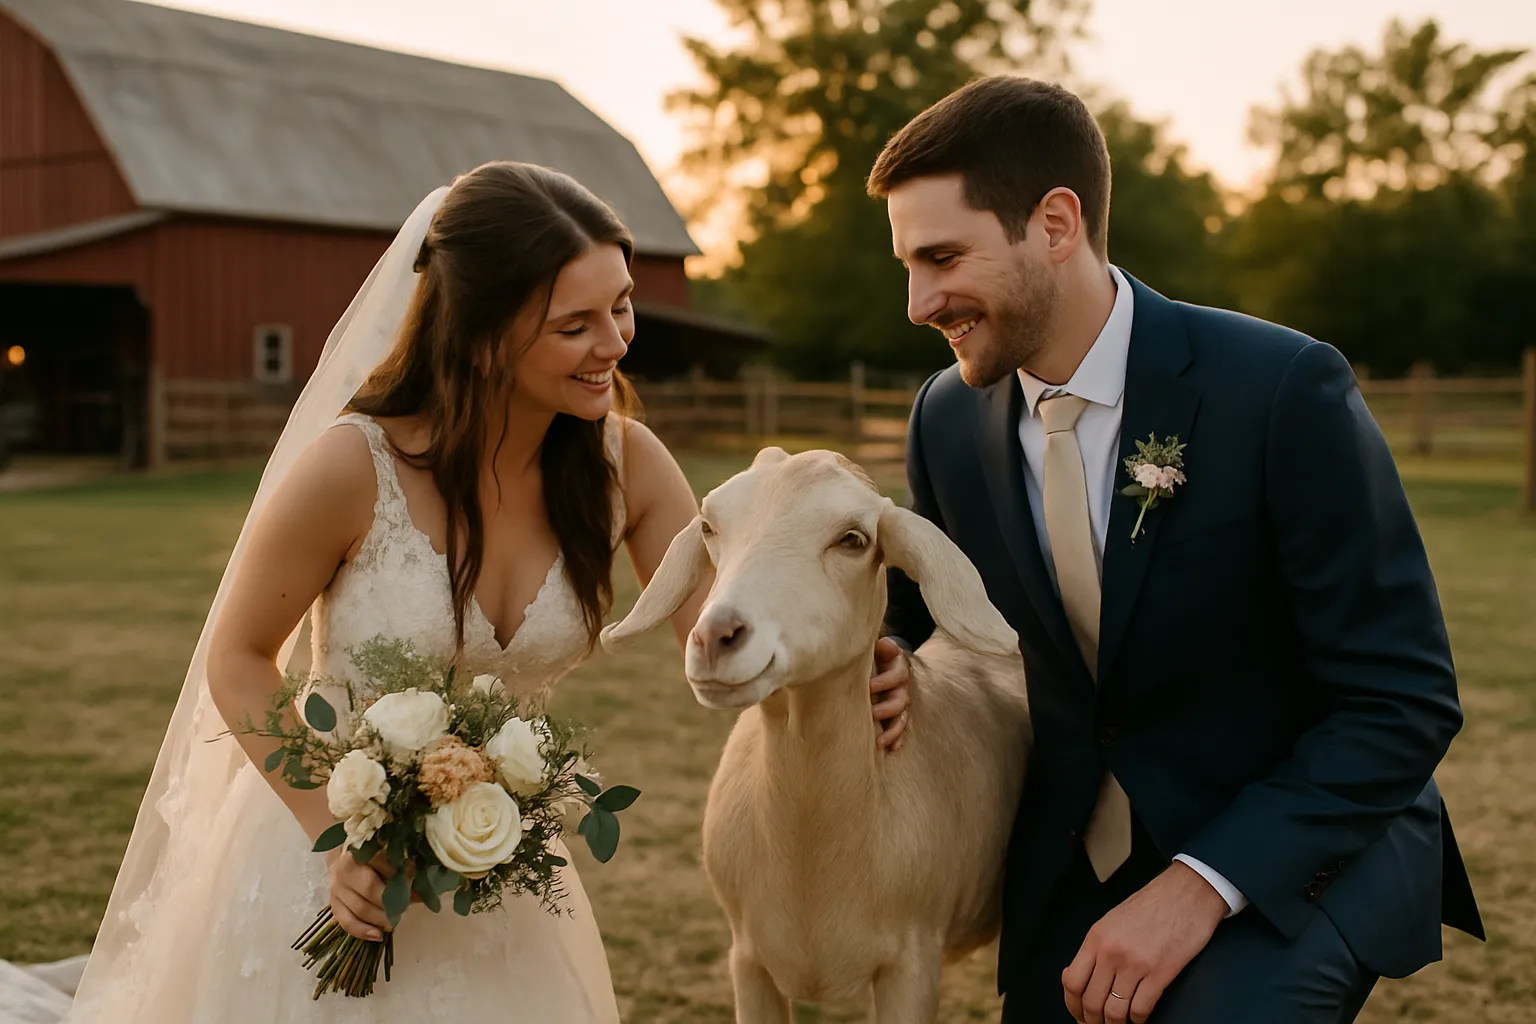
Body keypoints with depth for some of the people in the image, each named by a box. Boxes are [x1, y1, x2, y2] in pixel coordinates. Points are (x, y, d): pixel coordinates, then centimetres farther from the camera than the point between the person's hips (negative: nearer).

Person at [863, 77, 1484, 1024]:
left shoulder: (1284, 389, -20)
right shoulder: (948, 416, -3)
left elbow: (1406, 703, -18)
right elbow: (923, 600, 16)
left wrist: (1202, 885, -26)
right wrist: (882, 652, -9)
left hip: (1302, 851, -5)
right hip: (1077, 867, 6)